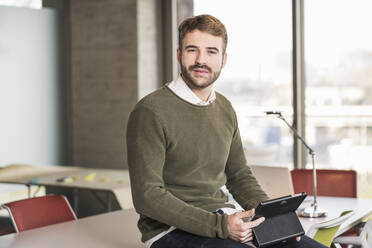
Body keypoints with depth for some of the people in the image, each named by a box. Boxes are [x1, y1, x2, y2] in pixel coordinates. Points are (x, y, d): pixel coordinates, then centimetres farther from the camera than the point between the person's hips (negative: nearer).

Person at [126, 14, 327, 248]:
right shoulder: (150, 112, -12)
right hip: (172, 229, -7)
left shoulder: (225, 109, 11)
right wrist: (219, 226, -22)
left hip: (224, 217, 7)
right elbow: (147, 196, -17)